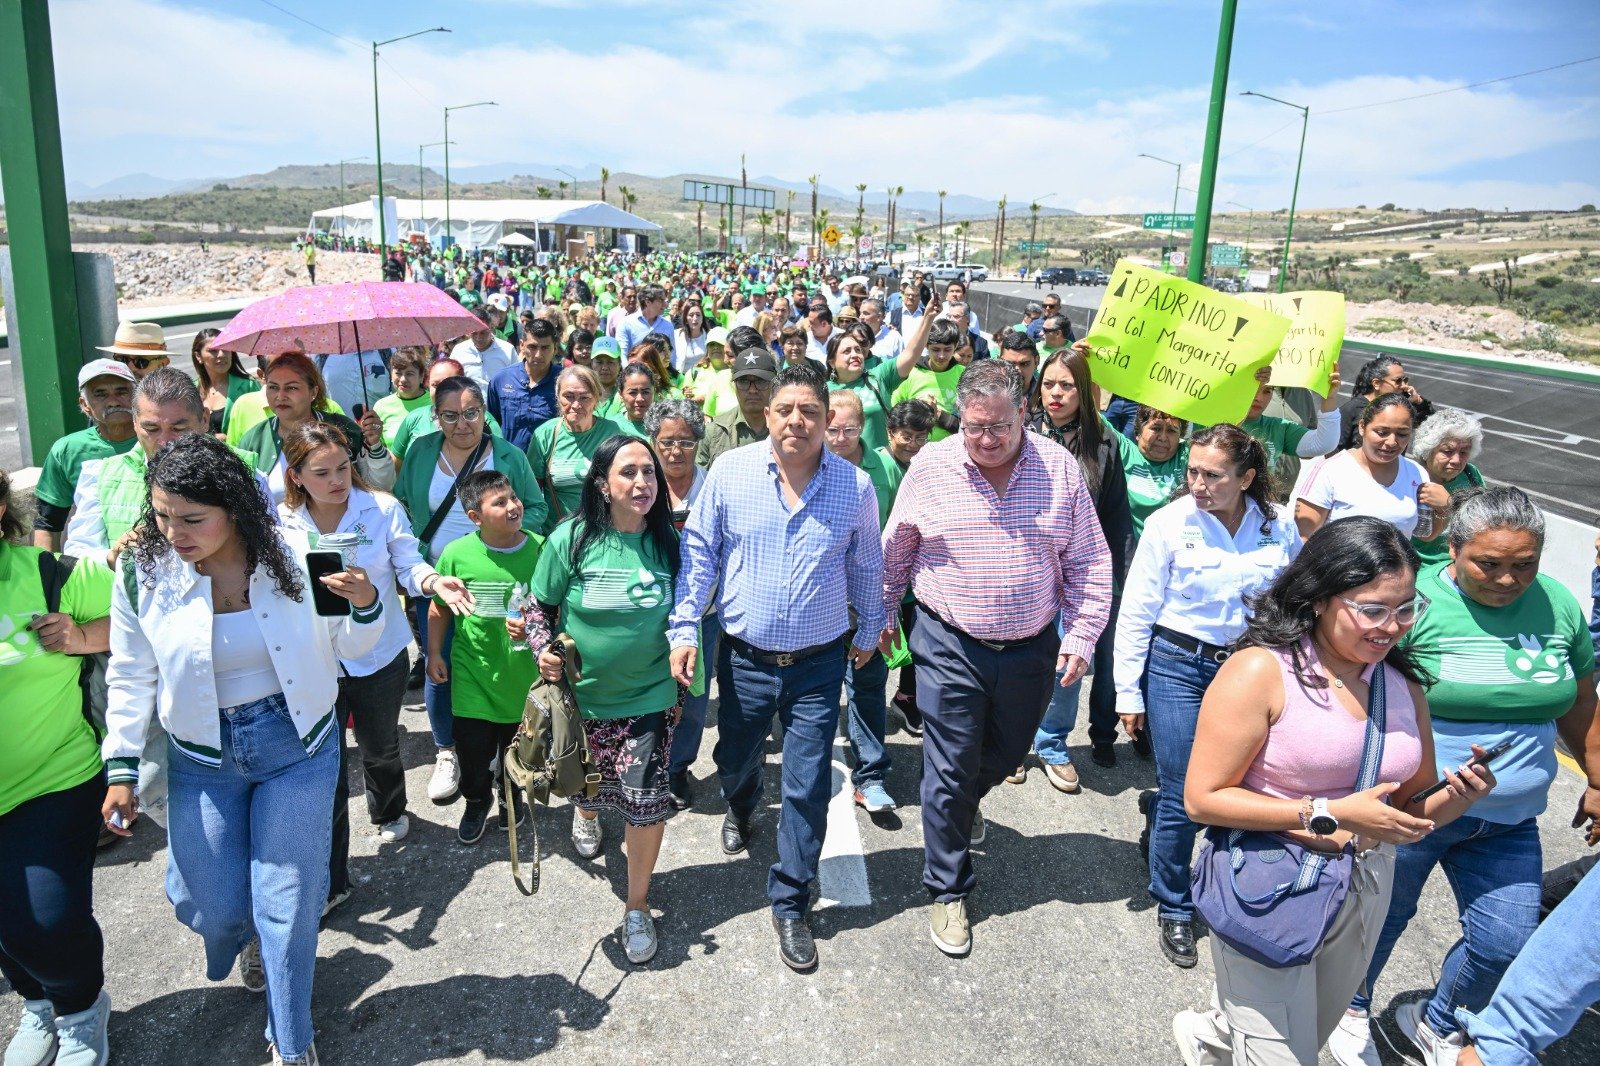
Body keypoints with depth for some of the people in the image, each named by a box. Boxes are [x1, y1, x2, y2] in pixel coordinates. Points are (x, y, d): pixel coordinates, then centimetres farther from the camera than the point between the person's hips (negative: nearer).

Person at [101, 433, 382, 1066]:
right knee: (209, 906, 10)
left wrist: (367, 607, -25)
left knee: (288, 900, 5)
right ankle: (254, 940, 50)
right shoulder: (144, 573, -12)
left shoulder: (295, 555, -15)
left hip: (297, 746, -1)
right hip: (203, 757, 2)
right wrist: (121, 771, 1)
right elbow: (132, 678, 1)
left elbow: (347, 649, -4)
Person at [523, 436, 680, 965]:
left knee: (648, 800, -5)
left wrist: (680, 687, 5)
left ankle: (637, 906, 18)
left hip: (649, 697, 0)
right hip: (583, 693, 0)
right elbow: (542, 607, -2)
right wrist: (544, 652, -19)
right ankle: (585, 814, 61)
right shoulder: (572, 539, -13)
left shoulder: (668, 542, -7)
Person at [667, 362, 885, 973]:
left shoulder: (855, 486, -6)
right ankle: (741, 811, 59)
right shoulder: (730, 472, -7)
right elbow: (699, 552, 0)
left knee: (808, 791, 3)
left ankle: (790, 905, 23)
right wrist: (684, 628, -4)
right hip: (744, 659, 1)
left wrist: (867, 631, 17)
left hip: (819, 665, -1)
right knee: (734, 761, 22)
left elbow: (866, 566, 8)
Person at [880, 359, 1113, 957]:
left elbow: (1089, 564, 1)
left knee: (1005, 756, 21)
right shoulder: (931, 467, -7)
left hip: (1032, 650, 2)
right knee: (949, 774, 4)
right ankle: (948, 891, 22)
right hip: (950, 648, -2)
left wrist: (1081, 637, -4)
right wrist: (882, 615, 12)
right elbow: (895, 552, 6)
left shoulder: (1060, 468, -5)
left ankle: (966, 801, 55)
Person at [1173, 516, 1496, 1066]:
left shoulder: (1403, 683, 1)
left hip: (1364, 892, 7)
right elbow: (1203, 798, -20)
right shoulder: (1260, 671, -19)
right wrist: (1330, 814, -24)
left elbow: (1412, 809, 10)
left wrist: (1458, 796, -12)